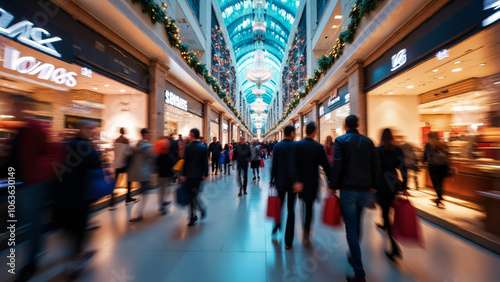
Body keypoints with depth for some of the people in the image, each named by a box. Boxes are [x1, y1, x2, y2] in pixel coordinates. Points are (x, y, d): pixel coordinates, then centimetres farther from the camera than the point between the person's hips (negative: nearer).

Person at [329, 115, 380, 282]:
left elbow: (337, 165, -14)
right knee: (357, 223, 22)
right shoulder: (368, 141, 6)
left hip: (348, 189, -5)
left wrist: (332, 186, -6)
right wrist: (371, 184, 16)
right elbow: (376, 165, 6)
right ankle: (354, 256, 40)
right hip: (365, 189, 6)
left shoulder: (340, 140, -8)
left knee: (351, 228, 3)